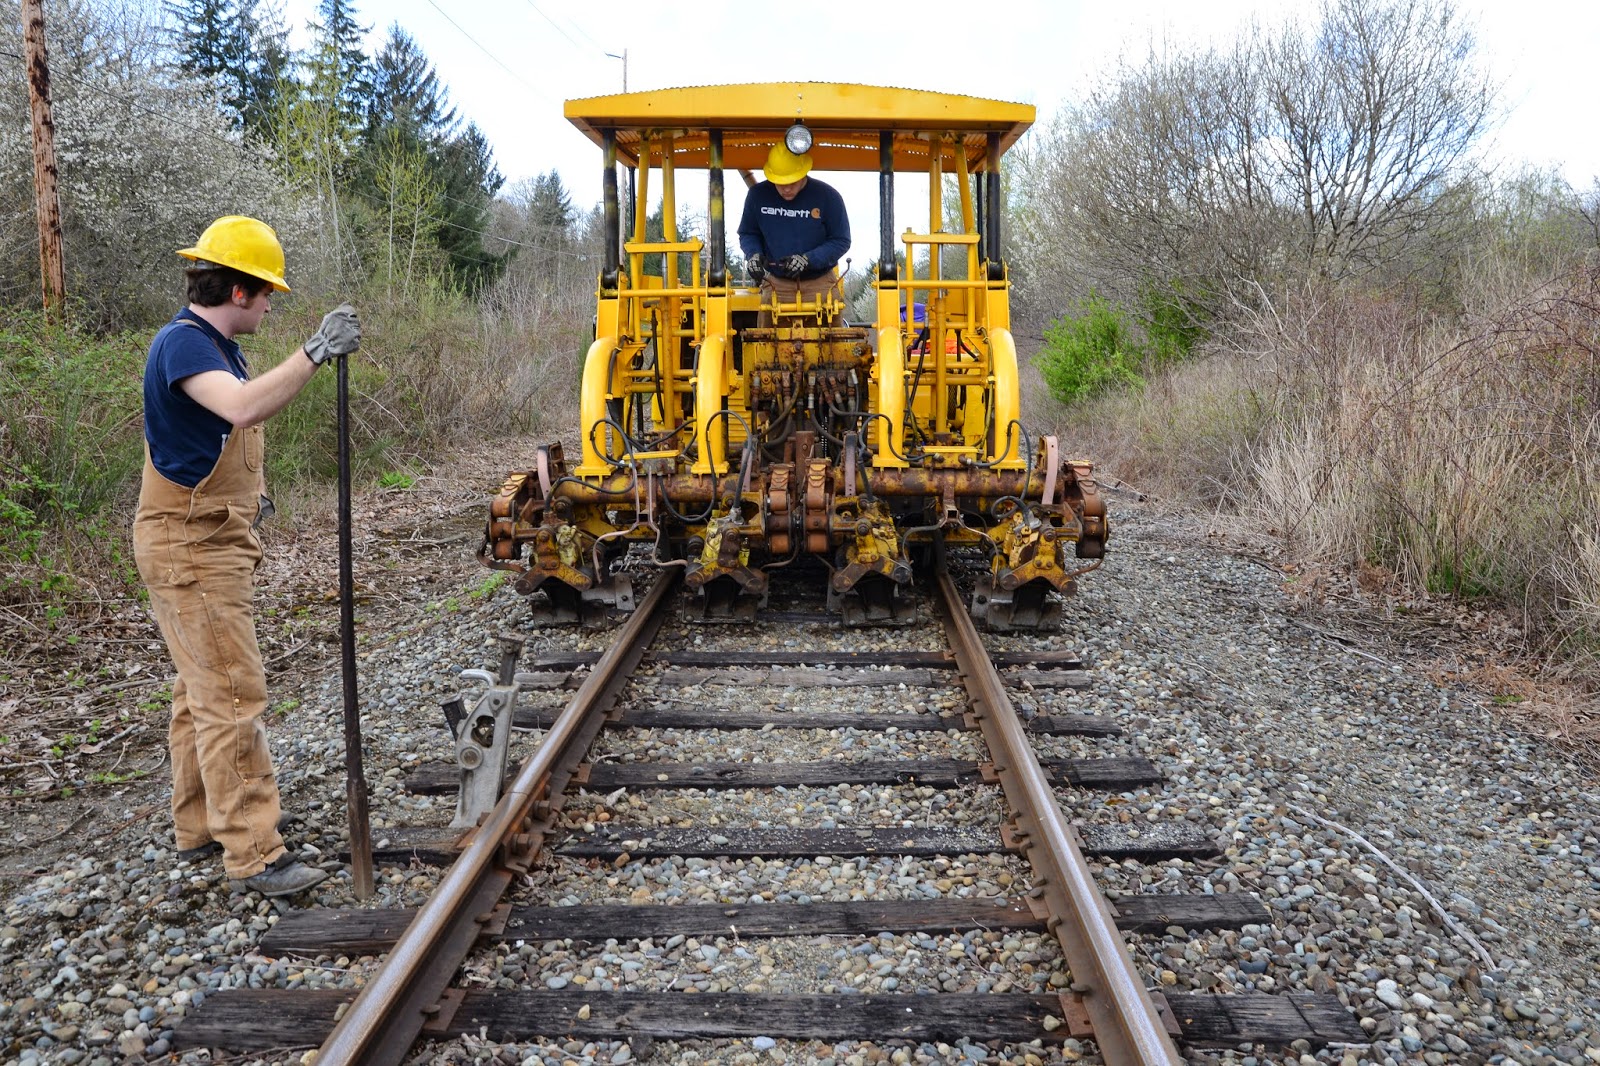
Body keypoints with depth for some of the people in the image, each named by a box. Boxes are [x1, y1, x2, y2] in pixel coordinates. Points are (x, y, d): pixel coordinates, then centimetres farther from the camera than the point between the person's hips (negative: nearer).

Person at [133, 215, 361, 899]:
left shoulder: (216, 347, 13)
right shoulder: (180, 344, -18)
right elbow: (244, 408, -39)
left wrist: (246, 491, 15)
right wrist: (314, 353, -40)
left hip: (213, 541, 11)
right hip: (189, 547, -11)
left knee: (201, 691, 17)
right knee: (233, 696, -9)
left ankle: (197, 827, 29)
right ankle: (254, 854, -4)